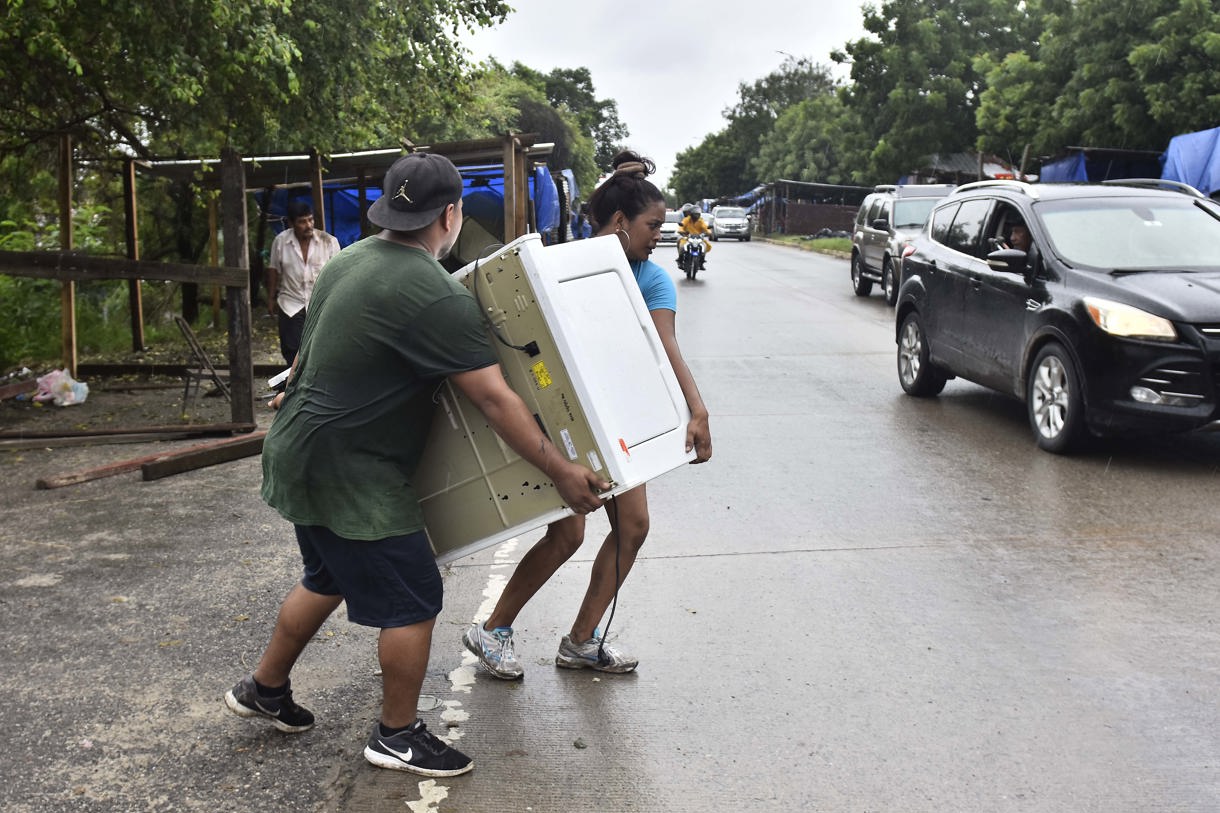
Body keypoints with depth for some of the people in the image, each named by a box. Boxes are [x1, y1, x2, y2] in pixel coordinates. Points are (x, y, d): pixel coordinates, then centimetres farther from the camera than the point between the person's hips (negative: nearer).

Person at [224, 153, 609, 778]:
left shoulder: (351, 259, 6)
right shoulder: (436, 297, -23)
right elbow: (495, 400, -23)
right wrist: (563, 474, -17)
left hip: (300, 455, 10)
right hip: (348, 474, -10)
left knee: (327, 580, 26)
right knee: (412, 602, 3)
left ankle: (263, 689, 42)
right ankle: (398, 737, 18)